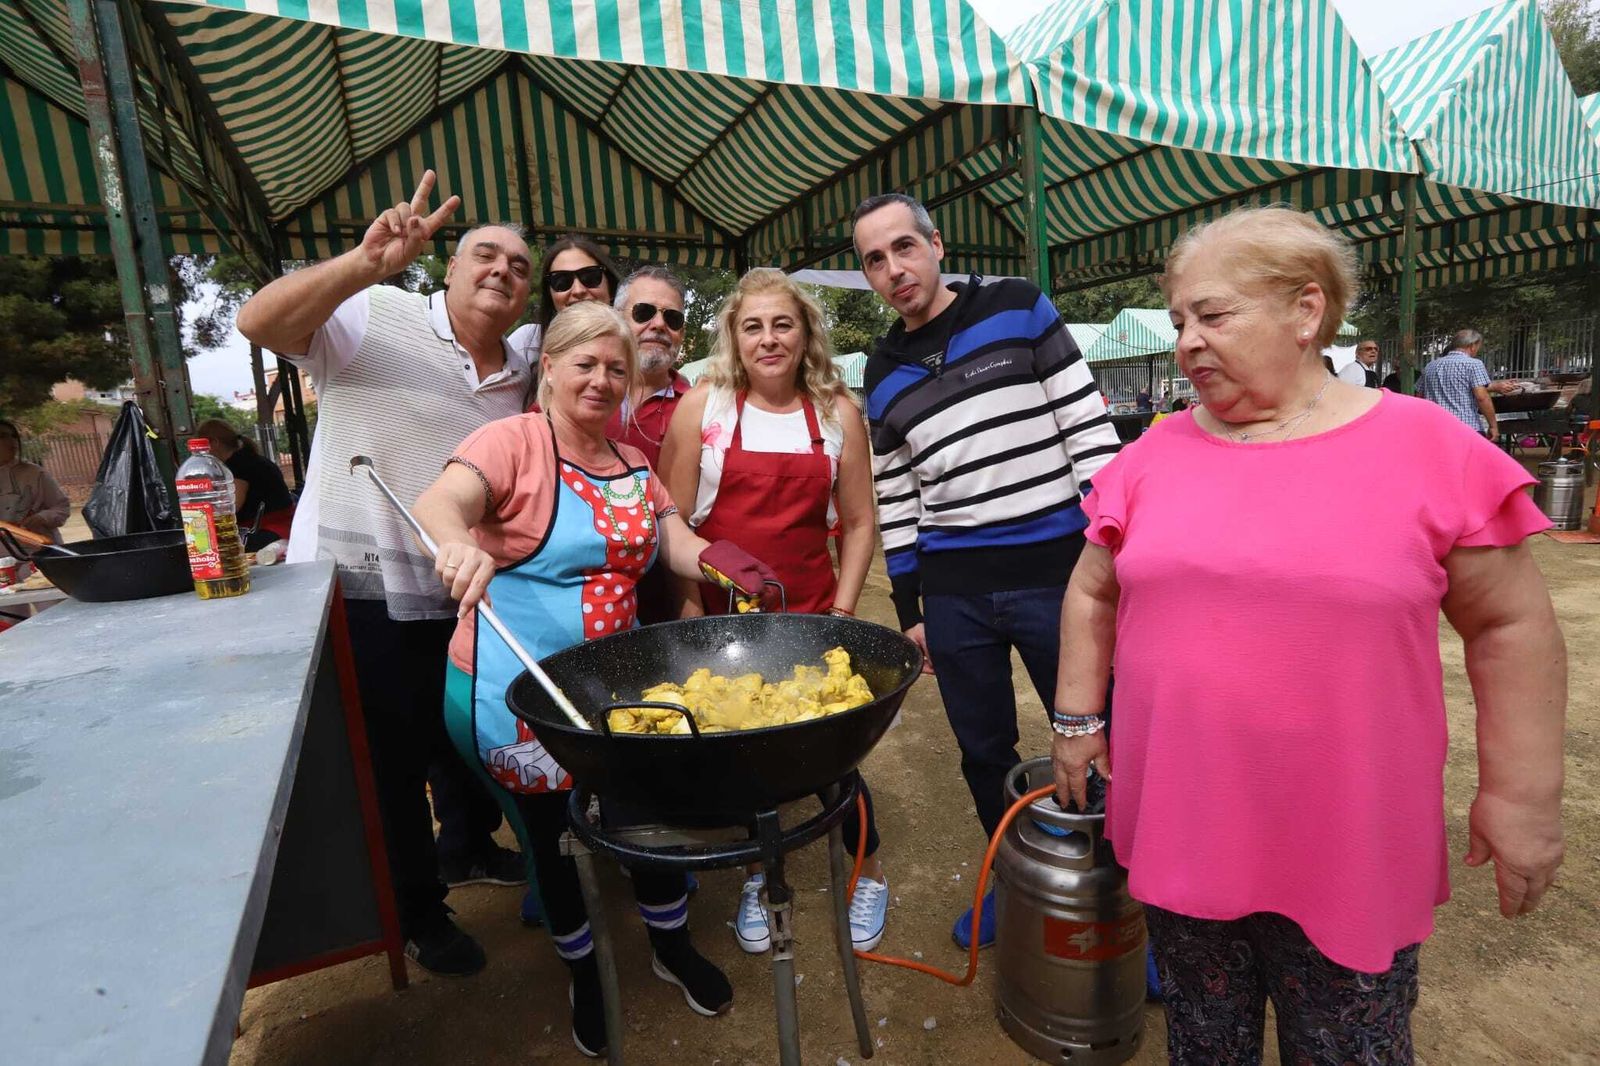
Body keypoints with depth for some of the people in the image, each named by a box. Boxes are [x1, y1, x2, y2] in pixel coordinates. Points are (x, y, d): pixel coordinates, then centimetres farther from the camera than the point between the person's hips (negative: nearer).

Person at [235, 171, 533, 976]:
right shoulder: (375, 317, -10)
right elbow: (259, 322, -24)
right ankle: (419, 915, 30)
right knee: (392, 764, 9)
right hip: (357, 590, -5)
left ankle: (466, 842, 50)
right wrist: (365, 264, -36)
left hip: (462, 599, 6)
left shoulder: (522, 377, 8)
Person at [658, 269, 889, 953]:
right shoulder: (704, 406, -4)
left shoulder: (838, 411, 0)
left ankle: (869, 873, 34)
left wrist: (842, 612, -1)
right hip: (722, 614, 0)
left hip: (809, 614, 1)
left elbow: (858, 523, 4)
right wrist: (691, 615, -6)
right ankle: (756, 878, 39)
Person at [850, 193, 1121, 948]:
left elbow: (1088, 425, -3)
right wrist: (908, 608, 10)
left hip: (1058, 573, -3)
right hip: (952, 594, 3)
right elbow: (896, 502, 11)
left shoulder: (1019, 311, 1)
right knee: (984, 751, 14)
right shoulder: (883, 378, 9)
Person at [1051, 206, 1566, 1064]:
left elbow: (1510, 626, -2)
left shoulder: (1428, 447, -8)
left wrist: (1521, 793, -1)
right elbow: (1092, 594, 7)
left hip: (1350, 848, -2)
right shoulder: (1156, 455, -1)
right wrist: (1077, 718, 5)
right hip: (1177, 830, 3)